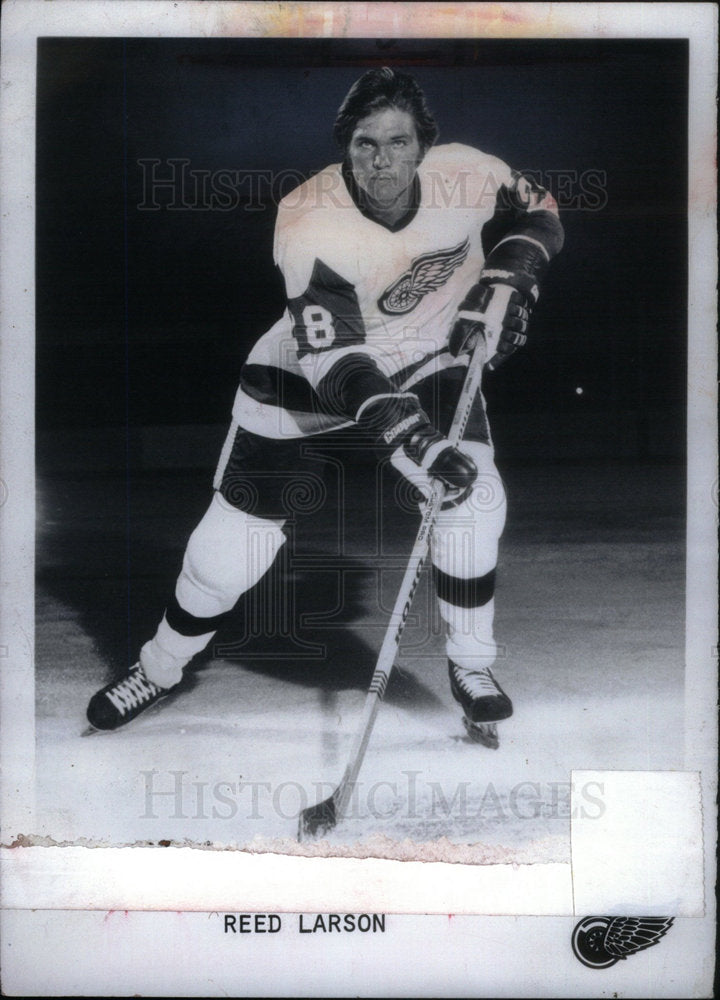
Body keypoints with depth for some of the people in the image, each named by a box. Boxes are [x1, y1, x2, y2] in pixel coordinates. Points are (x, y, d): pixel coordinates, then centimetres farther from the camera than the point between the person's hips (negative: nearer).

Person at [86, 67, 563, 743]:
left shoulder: (464, 177, -21)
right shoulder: (309, 223, -31)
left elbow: (537, 213, 1)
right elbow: (333, 357, -36)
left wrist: (506, 282, -18)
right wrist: (403, 434, -49)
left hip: (427, 357, 3)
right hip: (309, 366, -2)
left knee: (472, 492, -20)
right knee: (237, 531, -1)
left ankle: (471, 666, 2)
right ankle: (159, 669, 22)